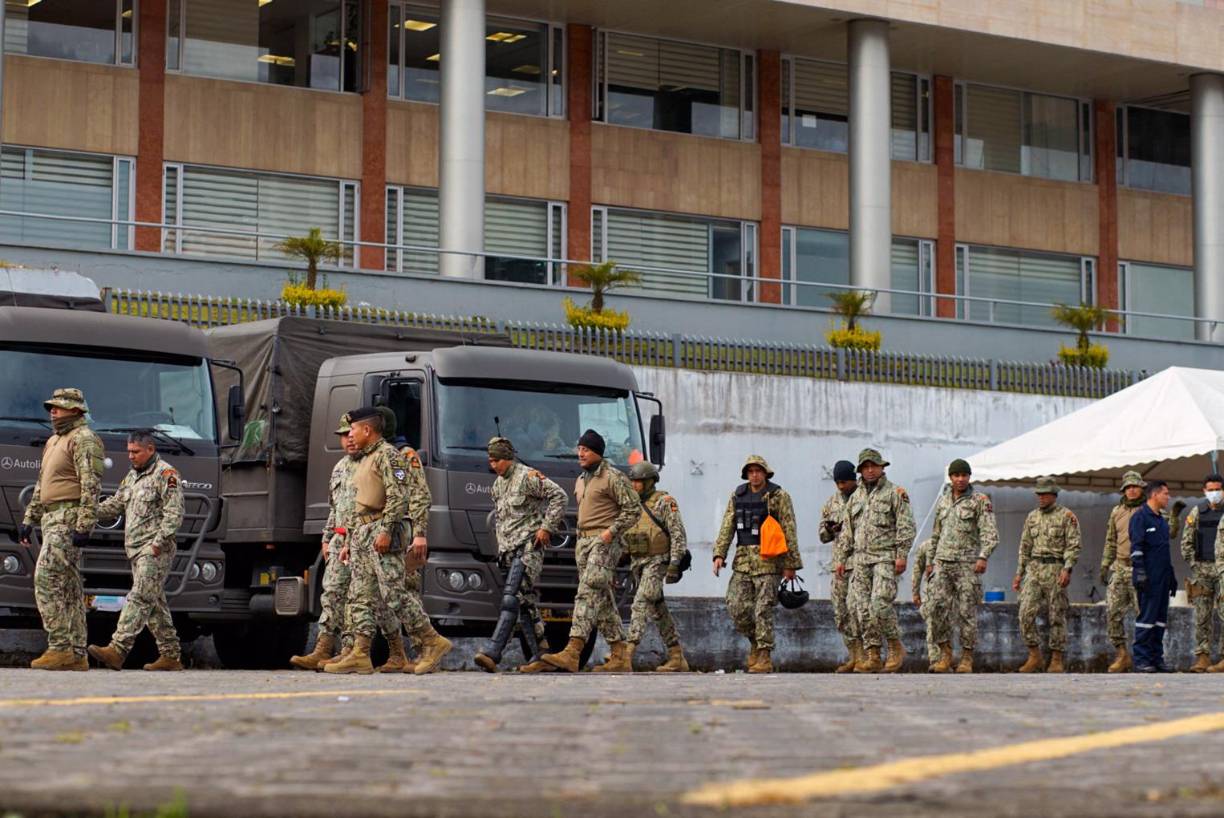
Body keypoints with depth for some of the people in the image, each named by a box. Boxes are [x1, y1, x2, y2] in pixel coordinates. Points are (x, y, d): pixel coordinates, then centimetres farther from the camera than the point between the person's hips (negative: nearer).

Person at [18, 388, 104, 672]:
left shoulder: (83, 439, -9)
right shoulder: (54, 441, 22)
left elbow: (91, 486, -17)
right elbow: (41, 485, 28)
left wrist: (83, 526, -24)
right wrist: (29, 519, 22)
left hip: (69, 519, -10)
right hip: (52, 518, 10)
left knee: (46, 579, -17)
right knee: (69, 587, 6)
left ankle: (60, 648, -19)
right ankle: (77, 655, 6)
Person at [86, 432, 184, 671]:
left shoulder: (166, 475, -6)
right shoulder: (131, 477, 21)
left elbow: (174, 514, -13)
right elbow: (114, 506, 20)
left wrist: (159, 542, -21)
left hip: (155, 550, -9)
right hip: (135, 549, 9)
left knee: (139, 599, -16)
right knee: (155, 603, 10)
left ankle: (117, 650, -28)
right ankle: (171, 656, 15)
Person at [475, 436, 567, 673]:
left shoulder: (528, 477, -7)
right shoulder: (498, 485, 19)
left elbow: (559, 496, -11)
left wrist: (546, 527, -13)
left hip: (528, 547, -9)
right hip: (508, 549, 9)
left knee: (512, 598, -17)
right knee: (526, 602, 6)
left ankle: (492, 653, -28)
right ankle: (541, 655, 8)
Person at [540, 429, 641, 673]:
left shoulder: (613, 477, -6)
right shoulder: (580, 481, 20)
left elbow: (633, 509, -10)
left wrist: (612, 530, -19)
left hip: (605, 541, -9)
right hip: (584, 541, 9)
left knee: (589, 591, -20)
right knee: (603, 600, 7)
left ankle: (572, 653, -32)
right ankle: (620, 657, 11)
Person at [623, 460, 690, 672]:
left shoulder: (664, 502, -7)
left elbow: (678, 534, -12)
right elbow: (624, 537, 20)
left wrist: (675, 564, -19)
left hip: (657, 562, -8)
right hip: (637, 563, 8)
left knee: (641, 605, -19)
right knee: (657, 611, 9)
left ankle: (627, 654, -27)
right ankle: (677, 658, 14)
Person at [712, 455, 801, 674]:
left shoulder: (778, 496, -2)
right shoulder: (738, 496, 12)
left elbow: (789, 531, -4)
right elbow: (727, 526, 11)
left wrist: (790, 564, -8)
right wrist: (719, 554, -1)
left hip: (768, 560, -5)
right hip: (743, 559, 5)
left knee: (763, 610, -7)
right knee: (736, 607, -1)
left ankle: (764, 657, -2)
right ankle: (756, 642, 22)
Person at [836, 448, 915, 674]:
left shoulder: (895, 493, 2)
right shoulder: (856, 497, 18)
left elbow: (906, 527, -4)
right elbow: (847, 530, 21)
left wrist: (901, 555, -12)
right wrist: (842, 558, 14)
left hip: (885, 557, -6)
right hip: (860, 558, 6)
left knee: (880, 604, -18)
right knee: (862, 608, -1)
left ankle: (896, 646, -1)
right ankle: (872, 655, 2)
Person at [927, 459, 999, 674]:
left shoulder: (980, 501, -3)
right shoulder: (943, 500, 14)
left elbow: (990, 533, -11)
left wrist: (983, 557, -25)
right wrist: (931, 559, 22)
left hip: (968, 564, -4)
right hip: (943, 563, 5)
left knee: (967, 612, -4)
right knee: (938, 608, -7)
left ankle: (966, 659, 3)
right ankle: (945, 656, -1)